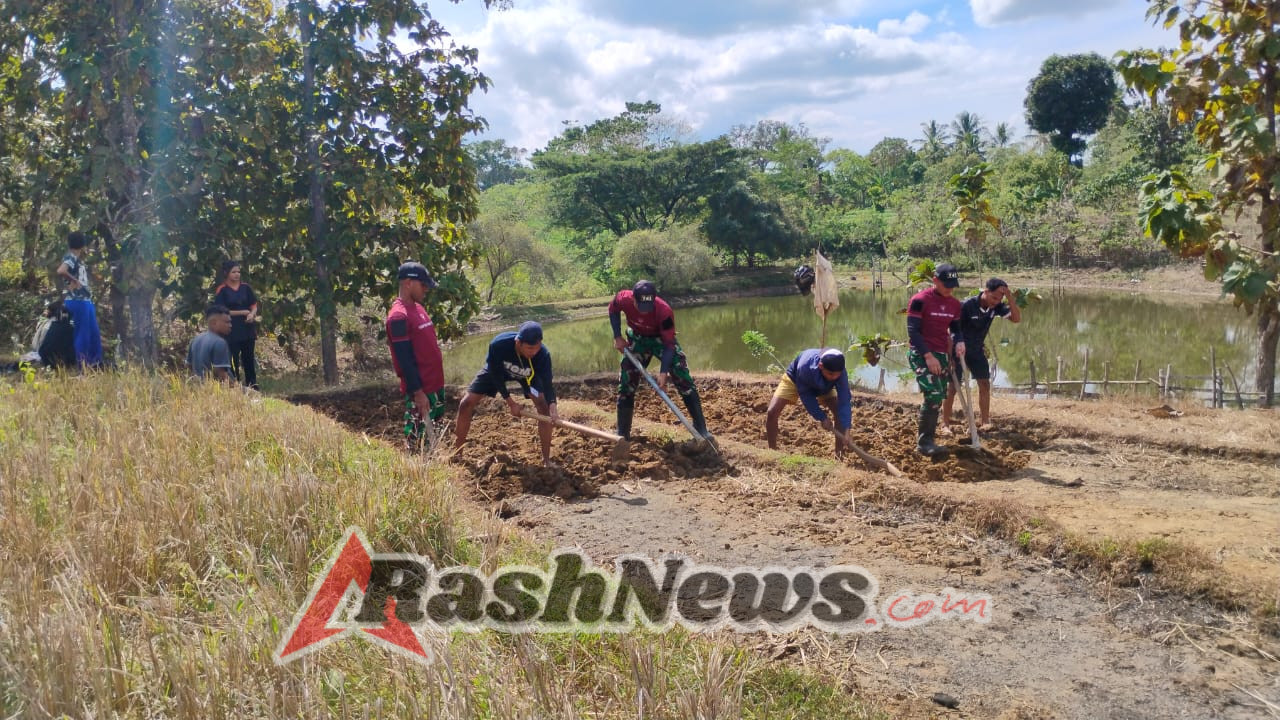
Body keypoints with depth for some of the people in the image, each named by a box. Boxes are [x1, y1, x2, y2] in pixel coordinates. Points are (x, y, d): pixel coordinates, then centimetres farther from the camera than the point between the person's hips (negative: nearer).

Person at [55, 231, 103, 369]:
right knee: (82, 333, -5)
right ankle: (83, 366, 0)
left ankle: (94, 364, 20)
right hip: (77, 301, -10)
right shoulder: (70, 258, -11)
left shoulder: (79, 259, 16)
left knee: (94, 333, 12)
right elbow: (60, 271, -29)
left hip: (86, 300, 10)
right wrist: (73, 281, -18)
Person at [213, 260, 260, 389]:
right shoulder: (222, 290, -4)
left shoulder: (245, 287, 7)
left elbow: (254, 305, 10)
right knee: (233, 361, 1)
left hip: (247, 329, 4)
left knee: (249, 359, 9)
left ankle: (253, 387, 15)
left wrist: (252, 314, -13)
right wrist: (243, 312, -12)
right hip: (232, 331, -4)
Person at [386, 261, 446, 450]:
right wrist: (417, 391, -20)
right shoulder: (399, 316, -18)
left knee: (432, 432, 18)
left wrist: (437, 382, 18)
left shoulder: (418, 307, 12)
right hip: (420, 390, -10)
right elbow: (404, 359, -20)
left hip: (434, 384, 10)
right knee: (417, 439, -3)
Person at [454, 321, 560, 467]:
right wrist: (510, 401, -25)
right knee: (466, 404, -6)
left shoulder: (543, 355, -39)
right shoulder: (498, 344, -42)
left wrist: (552, 405, -56)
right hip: (497, 371, 0)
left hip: (528, 373, 0)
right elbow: (495, 374, -27)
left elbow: (547, 384, -36)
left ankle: (546, 459, -5)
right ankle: (456, 451, 13)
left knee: (544, 407, -17)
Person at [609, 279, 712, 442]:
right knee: (626, 384, 1)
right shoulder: (623, 299, -31)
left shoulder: (664, 311, -37)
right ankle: (622, 435, 12)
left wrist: (663, 372, -33)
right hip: (636, 339, 3)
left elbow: (669, 344, -28)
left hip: (662, 338, -3)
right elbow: (613, 310, -4)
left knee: (684, 379, -13)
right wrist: (618, 337, -10)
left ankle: (701, 430, -7)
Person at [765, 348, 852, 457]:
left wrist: (846, 429, -46)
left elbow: (844, 401, -36)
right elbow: (805, 395, -28)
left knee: (840, 412, -16)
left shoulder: (840, 373, -37)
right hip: (794, 379, -2)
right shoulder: (805, 367, -44)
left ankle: (839, 453, 0)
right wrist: (822, 418, -30)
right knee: (772, 412, -18)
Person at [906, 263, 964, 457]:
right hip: (921, 355, -7)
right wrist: (928, 356, -20)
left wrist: (959, 341, -5)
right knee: (934, 394, -20)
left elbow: (955, 328, 18)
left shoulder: (954, 304, 8)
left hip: (942, 355, 7)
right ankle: (924, 443, -14)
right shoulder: (920, 300, -12)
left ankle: (925, 437, 21)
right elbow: (913, 331, -14)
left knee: (938, 398, 9)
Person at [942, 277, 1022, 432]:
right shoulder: (967, 305, -26)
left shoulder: (996, 306, -10)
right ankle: (944, 424, 0)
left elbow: (1017, 318, -15)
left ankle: (985, 421, 14)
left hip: (977, 350, 6)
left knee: (985, 384, 4)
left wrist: (1010, 298, -27)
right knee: (952, 386, -6)